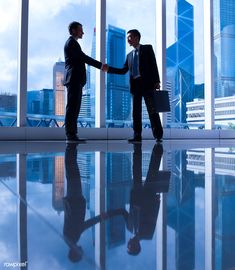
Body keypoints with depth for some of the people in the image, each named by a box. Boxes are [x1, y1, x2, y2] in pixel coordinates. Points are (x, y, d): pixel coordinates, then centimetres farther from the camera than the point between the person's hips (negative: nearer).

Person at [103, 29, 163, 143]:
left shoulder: (147, 48, 7)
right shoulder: (129, 55, 21)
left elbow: (153, 65, -1)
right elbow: (123, 70, 15)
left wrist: (156, 81, -11)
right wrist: (109, 69, 6)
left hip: (147, 83, -5)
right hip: (135, 85, 5)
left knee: (152, 110, -3)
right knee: (136, 112, 4)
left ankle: (158, 135, 4)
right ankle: (137, 136, 8)